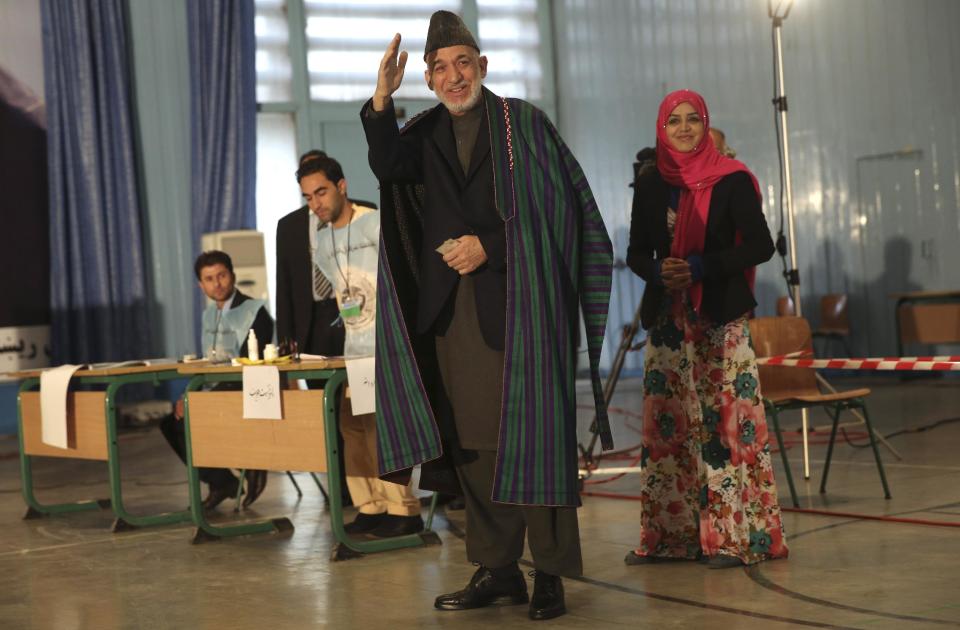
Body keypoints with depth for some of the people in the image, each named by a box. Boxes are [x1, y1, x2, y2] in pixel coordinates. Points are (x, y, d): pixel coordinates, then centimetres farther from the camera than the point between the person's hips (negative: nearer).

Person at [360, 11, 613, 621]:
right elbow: (389, 168, -9)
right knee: (471, 442, 4)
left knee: (530, 438, -5)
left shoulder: (524, 123, 3)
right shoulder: (424, 134, 13)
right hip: (452, 311, 4)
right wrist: (381, 101, -24)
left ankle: (550, 572, 1)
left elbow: (556, 207, -3)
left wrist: (489, 245, -10)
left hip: (519, 305, -4)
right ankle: (498, 569, 11)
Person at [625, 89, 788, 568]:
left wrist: (700, 267, -16)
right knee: (667, 424, 4)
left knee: (724, 420, -7)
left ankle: (732, 536, -3)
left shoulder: (732, 181, -3)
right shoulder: (649, 187, 10)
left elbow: (760, 246, -7)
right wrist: (660, 272, -10)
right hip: (667, 321, 4)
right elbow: (637, 253, 13)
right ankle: (669, 533, 11)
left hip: (722, 318, -4)